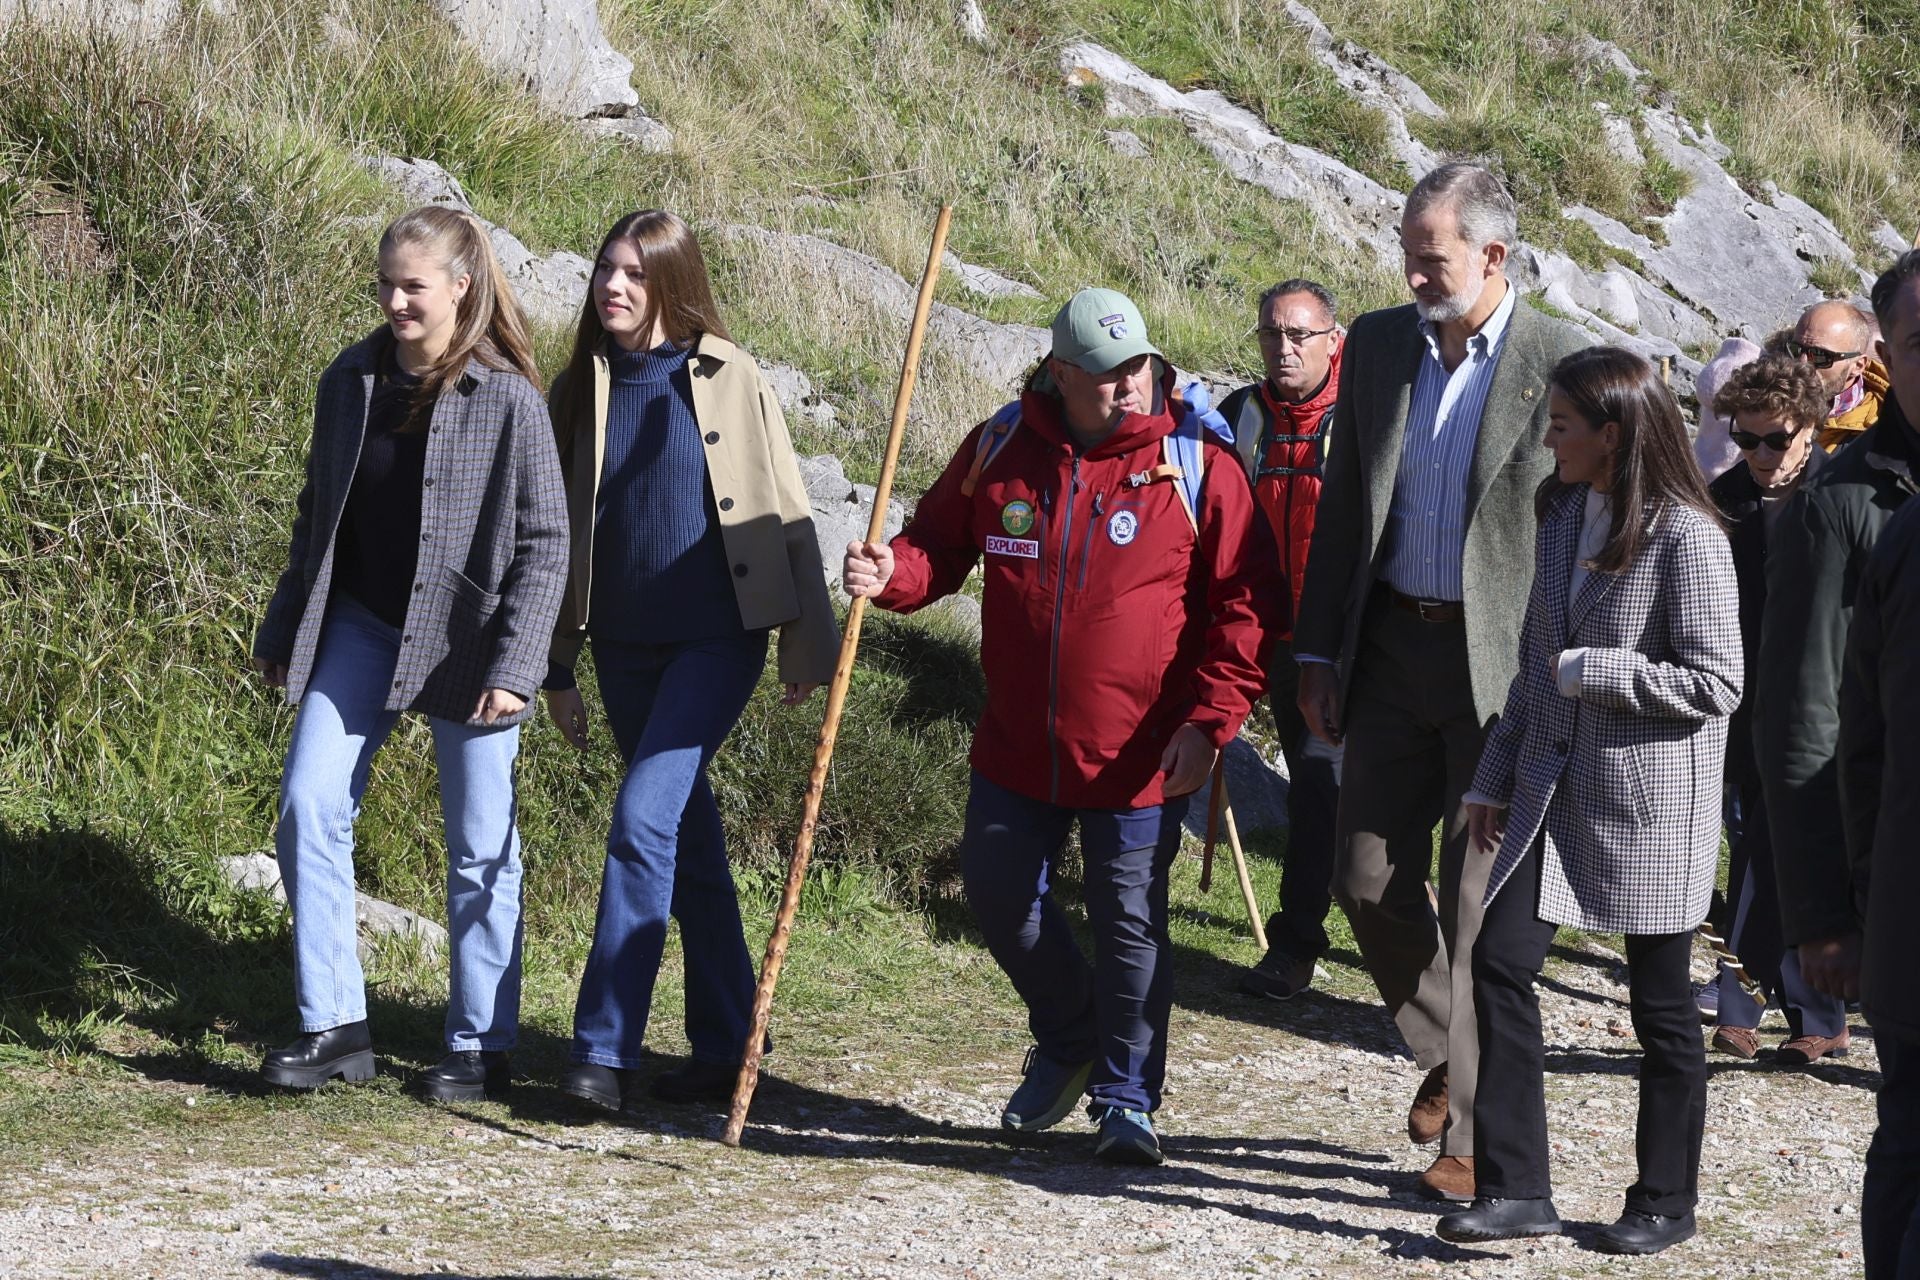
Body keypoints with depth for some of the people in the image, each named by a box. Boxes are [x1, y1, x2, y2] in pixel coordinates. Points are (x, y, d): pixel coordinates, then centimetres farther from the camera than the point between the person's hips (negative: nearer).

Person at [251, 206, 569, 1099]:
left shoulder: (508, 400, -10)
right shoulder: (350, 382, 4)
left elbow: (545, 544, -9)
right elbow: (317, 516, 13)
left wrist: (514, 666, -15)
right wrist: (282, 633, 15)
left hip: (465, 640, -4)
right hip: (361, 627, 4)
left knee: (479, 847, 3)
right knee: (308, 808, -6)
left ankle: (481, 1044, 13)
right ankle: (332, 1026, 3)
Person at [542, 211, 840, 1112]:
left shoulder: (728, 379, -4)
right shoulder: (579, 391, 7)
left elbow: (782, 513, -2)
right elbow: (558, 533, 13)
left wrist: (808, 643, -3)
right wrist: (558, 666, 12)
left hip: (717, 638, -5)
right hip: (625, 645, 5)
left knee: (645, 817, -17)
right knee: (689, 839, 11)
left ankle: (605, 1048, -14)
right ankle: (722, 1045, 19)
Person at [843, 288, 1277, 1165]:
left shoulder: (1195, 465, -9)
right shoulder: (1000, 448, 0)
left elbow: (1246, 602, -7)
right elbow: (940, 543, 12)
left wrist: (1210, 720, -14)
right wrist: (893, 573, -11)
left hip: (1140, 756, -4)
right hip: (1017, 746, 4)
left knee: (1130, 925, 1)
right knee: (999, 895, 13)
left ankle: (1126, 1102, 16)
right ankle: (1067, 1042, 38)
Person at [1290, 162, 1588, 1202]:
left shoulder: (1563, 365, -9)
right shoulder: (1376, 345, 6)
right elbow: (1343, 508, 12)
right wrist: (1318, 653, 8)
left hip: (1504, 664, -5)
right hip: (1392, 648, 5)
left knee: (1480, 902, 0)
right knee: (1368, 879, 7)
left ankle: (1476, 1135, 10)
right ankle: (1445, 1057, 32)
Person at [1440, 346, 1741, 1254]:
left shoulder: (1686, 537, -14)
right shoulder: (1562, 514, 10)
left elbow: (1715, 684, -16)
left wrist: (1589, 671, -16)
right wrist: (1496, 777, 15)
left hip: (1648, 801, -7)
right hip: (1555, 789, 7)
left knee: (1659, 1000, 5)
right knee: (1500, 962, -3)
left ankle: (1667, 1199, 19)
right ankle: (1516, 1188, 2)